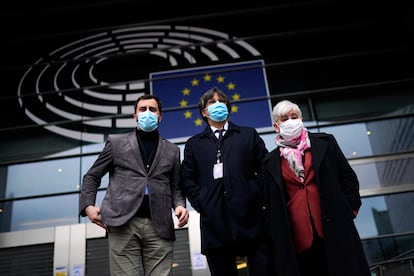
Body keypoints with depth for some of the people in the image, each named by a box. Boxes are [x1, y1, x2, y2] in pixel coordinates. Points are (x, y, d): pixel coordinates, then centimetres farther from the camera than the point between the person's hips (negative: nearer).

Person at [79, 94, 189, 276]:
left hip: (159, 227, 2)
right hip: (123, 224, -1)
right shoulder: (116, 142, 13)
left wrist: (180, 205, -2)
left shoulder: (172, 150, 19)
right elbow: (92, 177, 15)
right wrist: (88, 206, -1)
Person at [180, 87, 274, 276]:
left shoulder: (249, 135, 15)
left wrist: (258, 195, -1)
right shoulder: (194, 144, 16)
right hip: (215, 223, 1)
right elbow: (187, 179, 10)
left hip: (252, 219, 0)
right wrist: (200, 203, -3)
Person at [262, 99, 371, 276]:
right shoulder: (271, 162, 9)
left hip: (334, 230, 0)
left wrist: (348, 211, 0)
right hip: (296, 238, 1)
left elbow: (349, 178, 8)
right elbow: (270, 204, 10)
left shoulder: (324, 143, 8)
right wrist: (276, 239, 4)